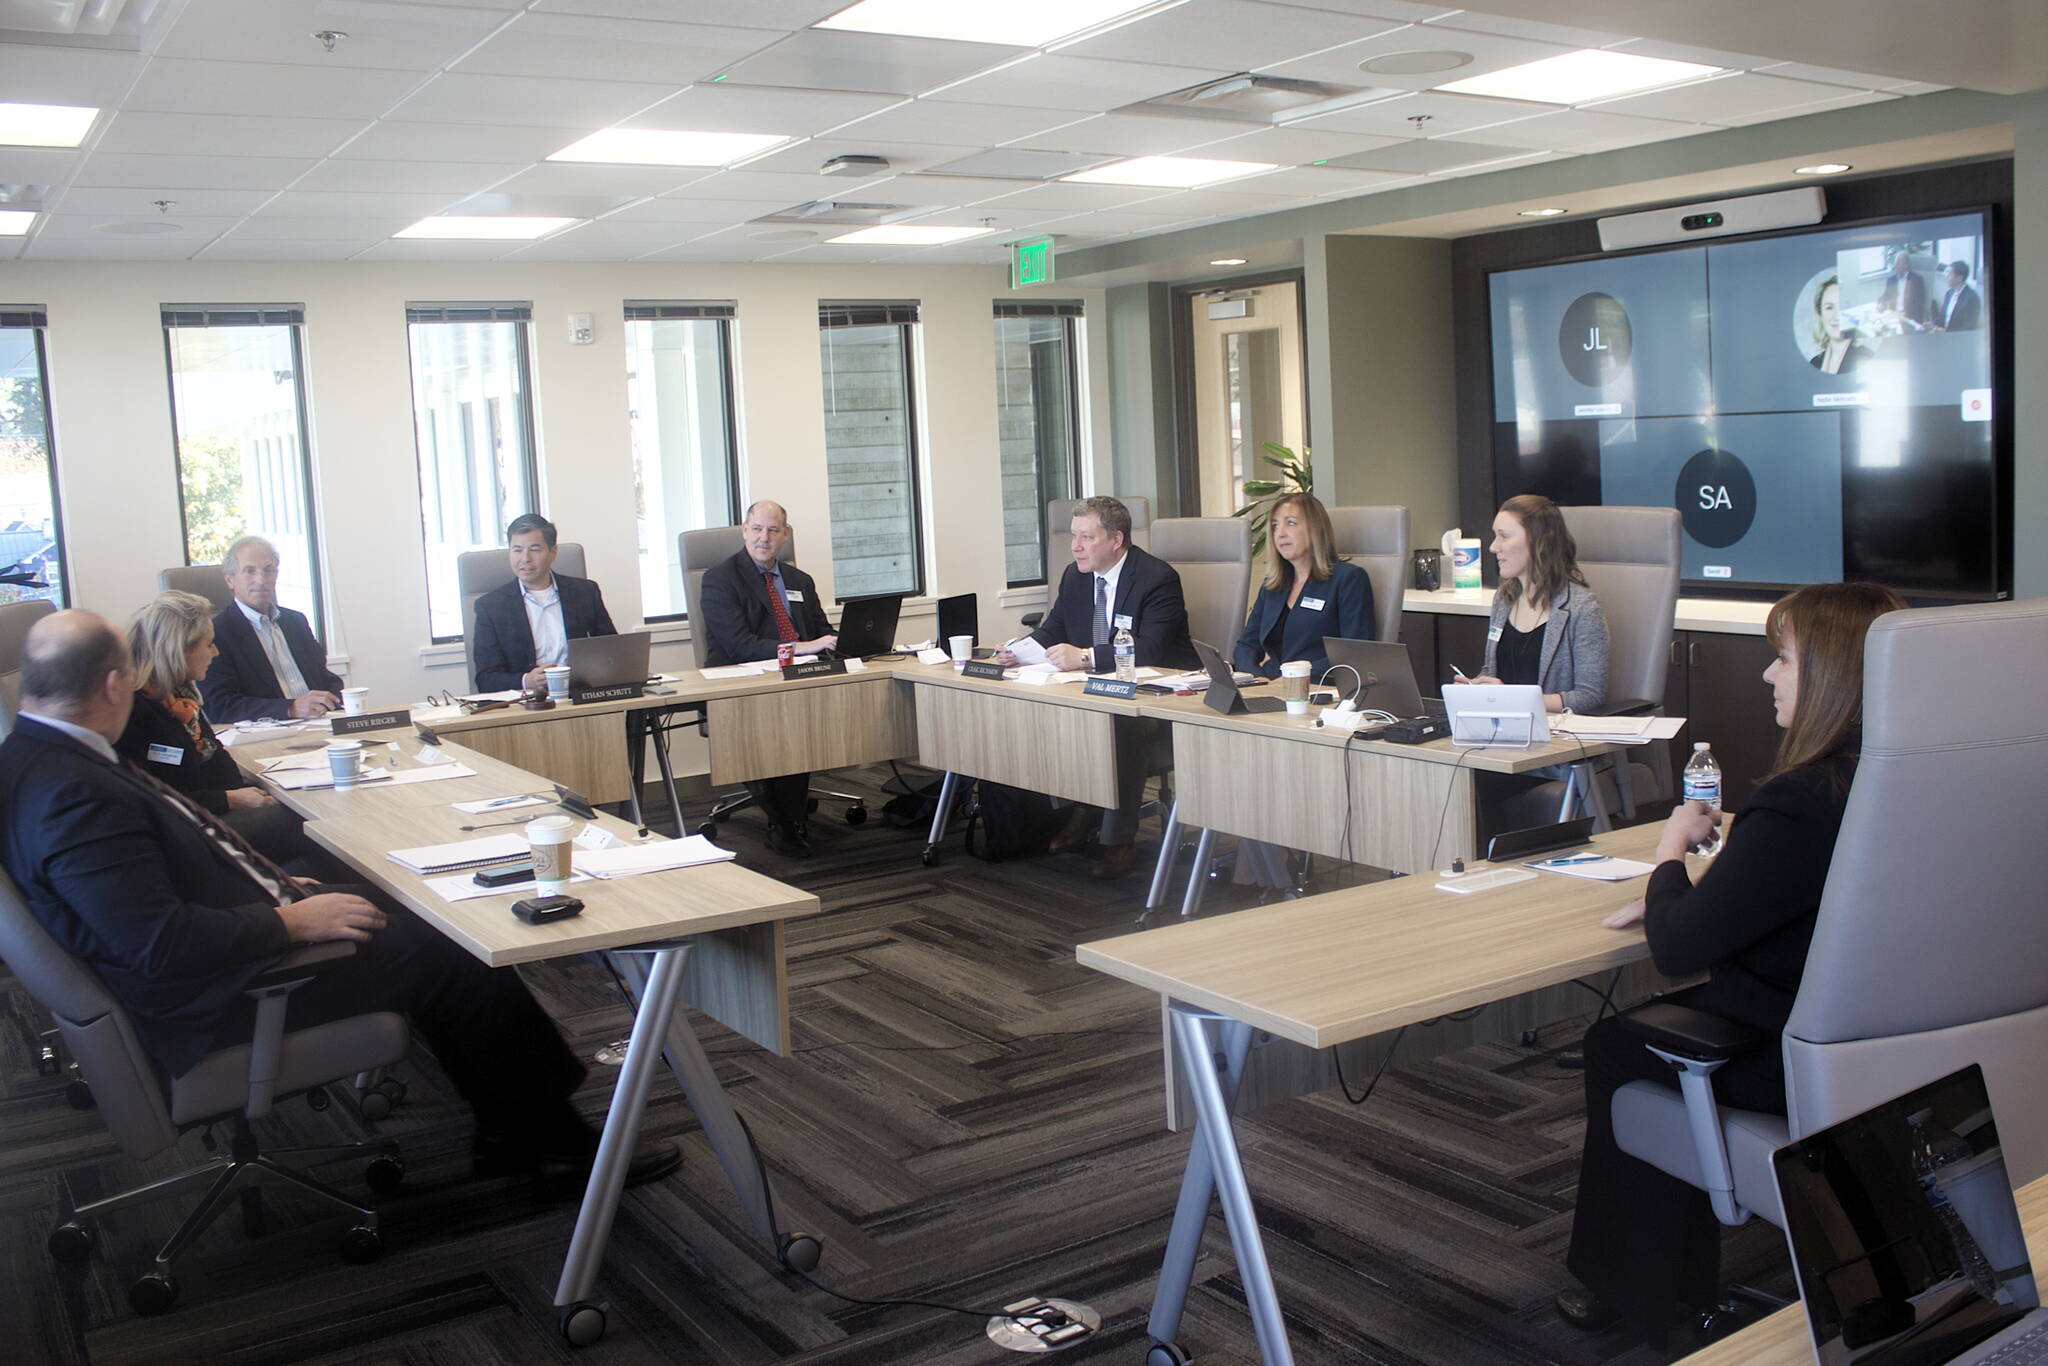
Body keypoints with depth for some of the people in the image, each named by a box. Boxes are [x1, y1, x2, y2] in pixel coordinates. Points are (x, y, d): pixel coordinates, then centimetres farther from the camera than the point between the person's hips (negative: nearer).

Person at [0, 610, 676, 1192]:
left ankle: (508, 1133, 17)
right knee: (448, 954, -6)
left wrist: (272, 882, 9)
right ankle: (558, 1146, 8)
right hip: (218, 1001, -11)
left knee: (417, 924, 11)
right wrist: (291, 920, -21)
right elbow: (160, 944, -31)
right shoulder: (69, 792, -27)